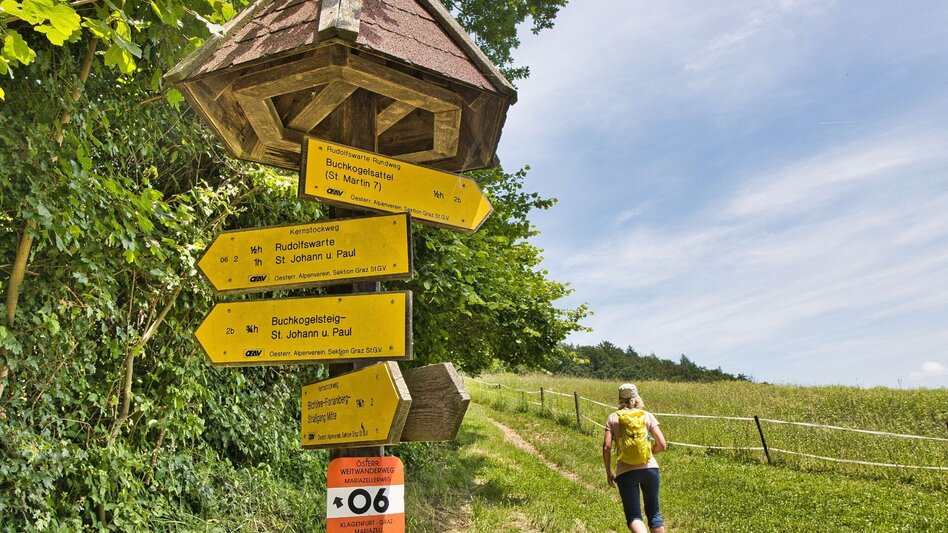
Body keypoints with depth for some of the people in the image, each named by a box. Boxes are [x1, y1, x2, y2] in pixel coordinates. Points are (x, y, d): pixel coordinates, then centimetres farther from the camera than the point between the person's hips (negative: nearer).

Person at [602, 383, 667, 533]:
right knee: (654, 513, 17)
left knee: (633, 517, 3)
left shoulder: (613, 418, 3)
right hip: (649, 468, 2)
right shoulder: (647, 415, 4)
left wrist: (608, 472, 6)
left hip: (626, 472, -1)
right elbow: (662, 445, -1)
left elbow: (606, 447, -5)